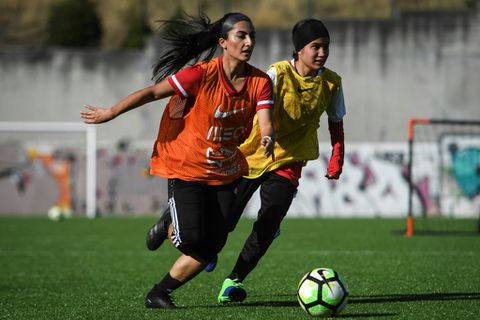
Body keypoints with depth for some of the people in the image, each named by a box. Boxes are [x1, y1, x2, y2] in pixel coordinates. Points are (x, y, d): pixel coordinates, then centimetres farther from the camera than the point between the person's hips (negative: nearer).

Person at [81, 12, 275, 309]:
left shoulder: (260, 82, -9)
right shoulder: (202, 75, -21)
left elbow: (265, 122, -21)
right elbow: (151, 93, -14)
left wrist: (268, 138, -45)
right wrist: (110, 113, -8)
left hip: (225, 171, 4)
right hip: (187, 167, -4)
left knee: (210, 247, -1)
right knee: (191, 239, -15)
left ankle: (159, 294, 16)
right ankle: (171, 225, 22)